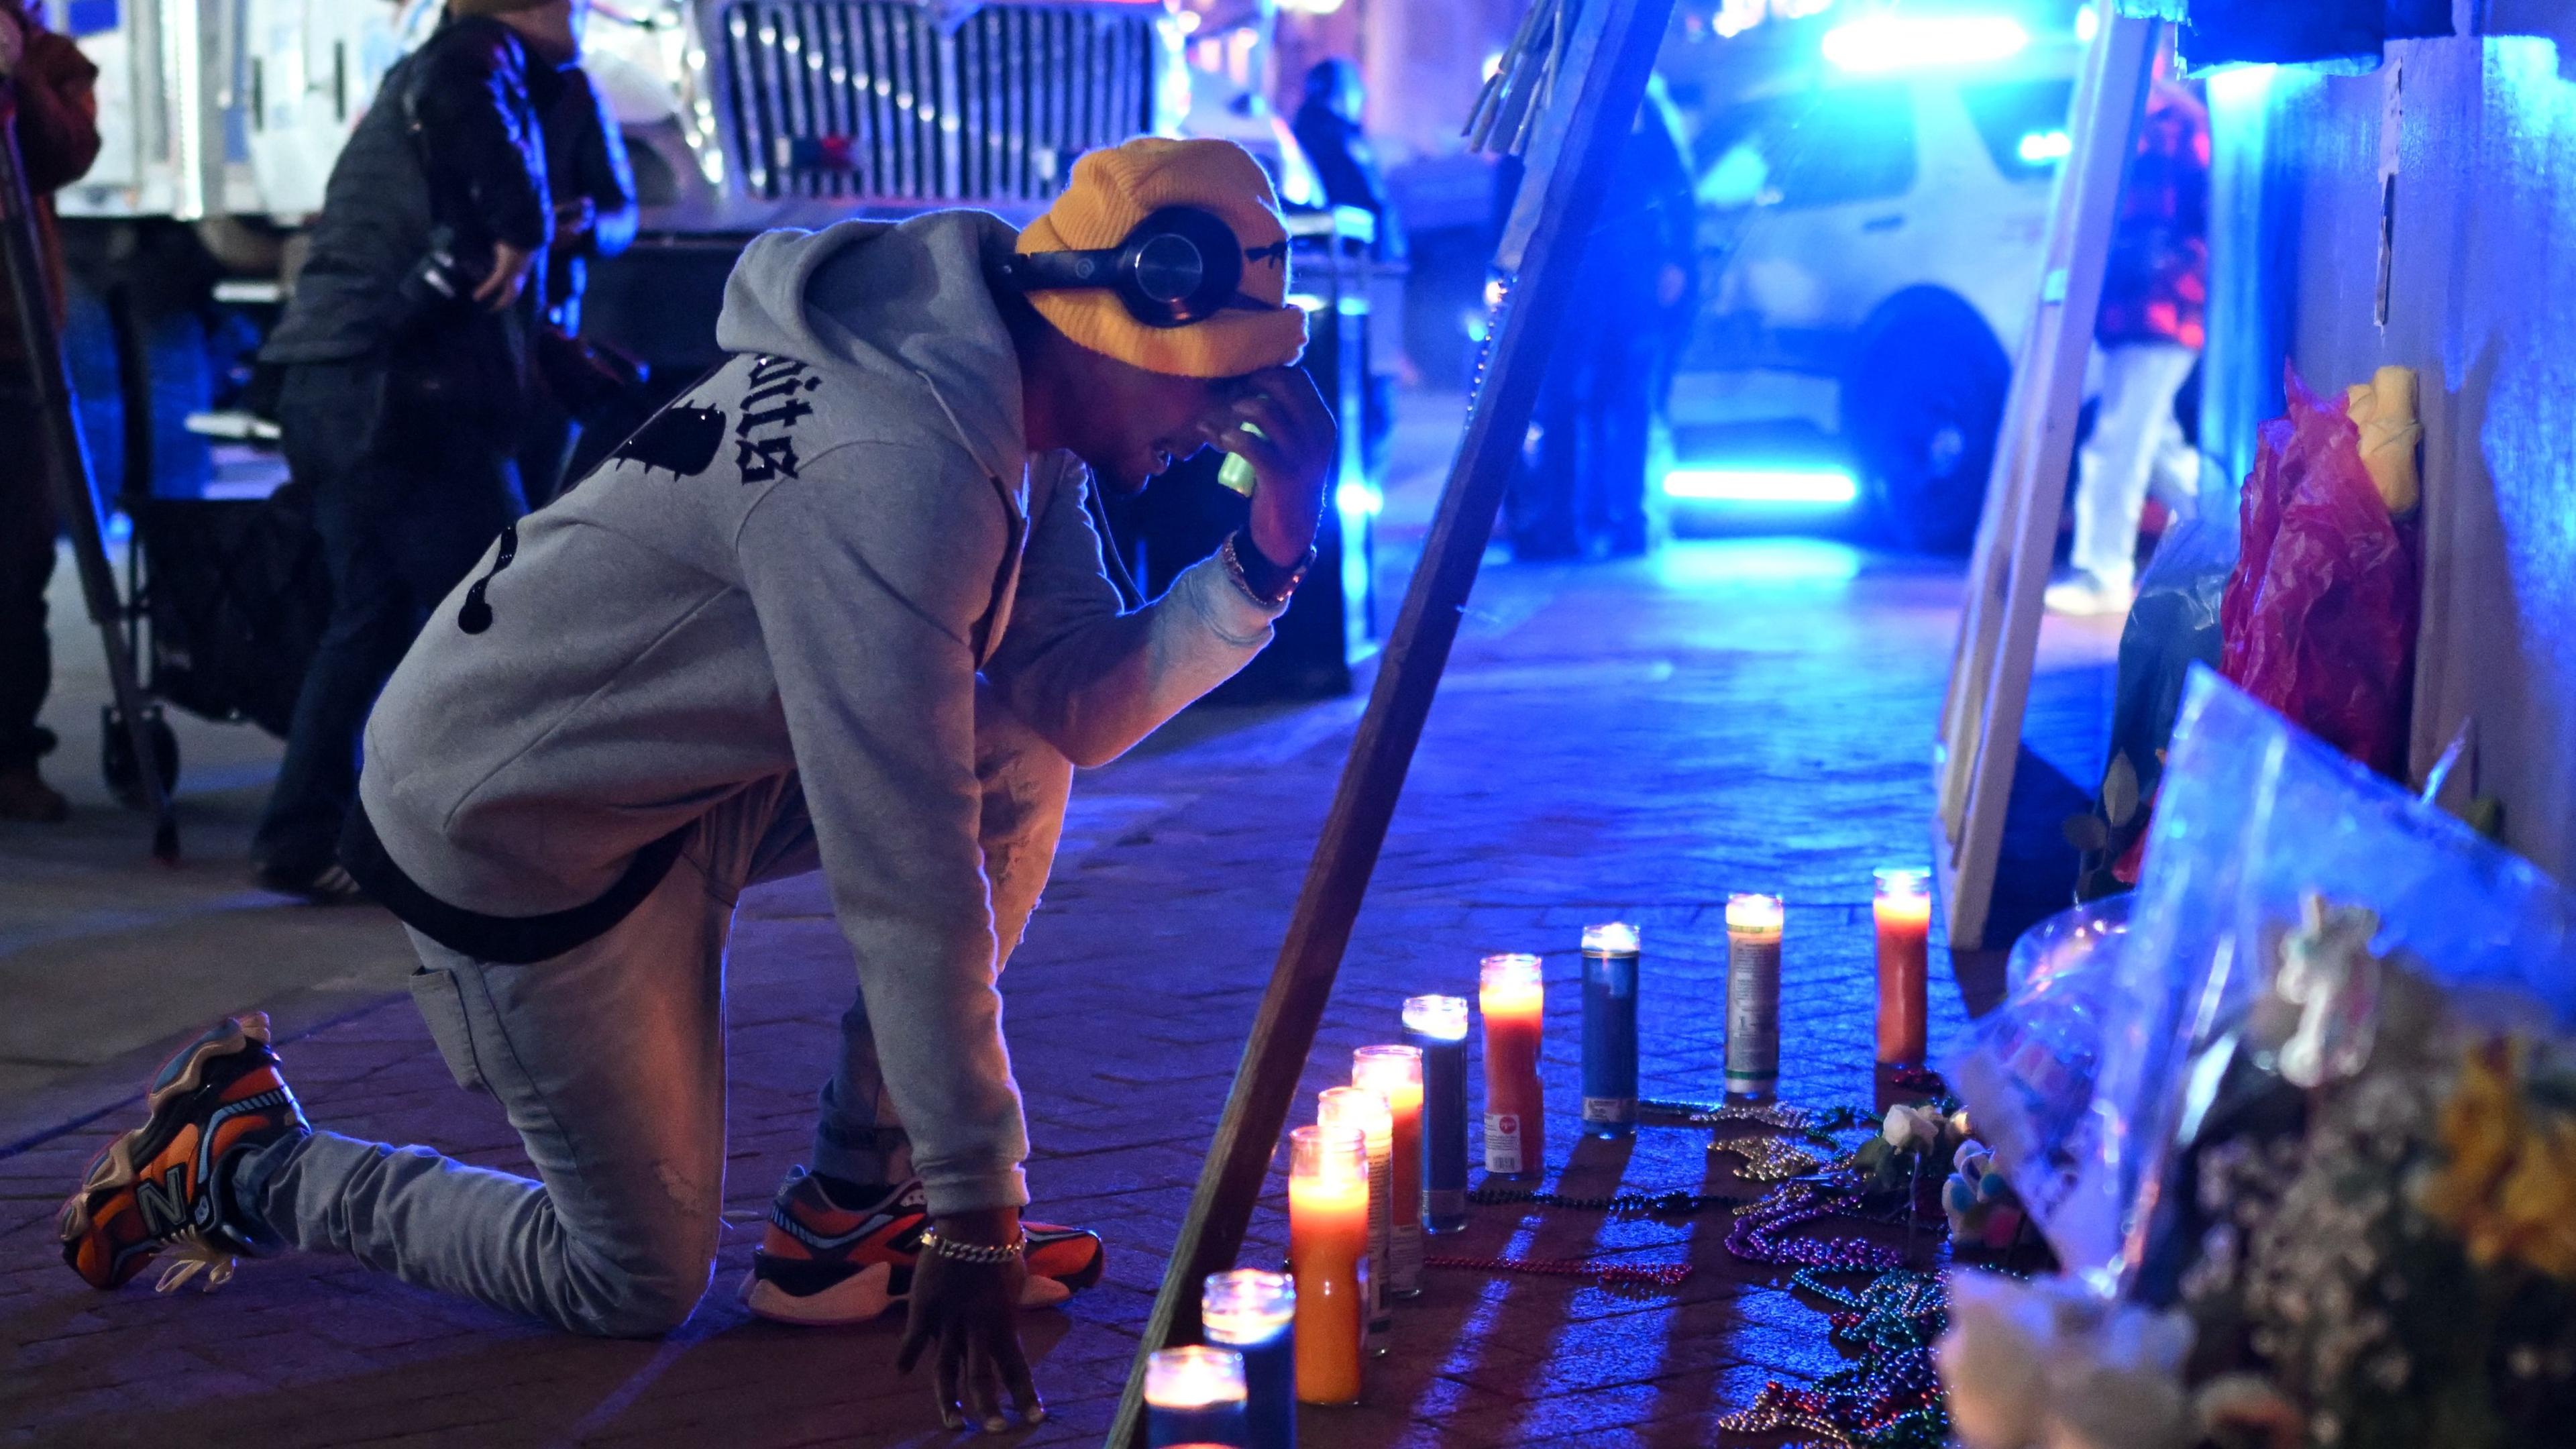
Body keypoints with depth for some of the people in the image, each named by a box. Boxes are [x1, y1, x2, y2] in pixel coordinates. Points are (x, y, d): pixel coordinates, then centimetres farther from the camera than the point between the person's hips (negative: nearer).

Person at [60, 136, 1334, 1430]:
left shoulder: (1014, 403, -2)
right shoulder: (895, 471, -32)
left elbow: (1079, 707, -1)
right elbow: (906, 880, -31)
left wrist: (1262, 566, -15)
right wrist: (976, 1212, -25)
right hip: (516, 836, -9)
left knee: (1014, 760, -2)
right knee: (638, 1286, 3)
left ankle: (848, 1213, 6)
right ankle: (249, 1162, 19)